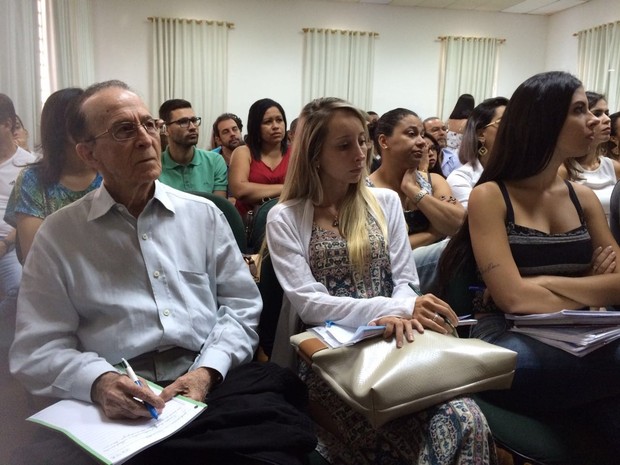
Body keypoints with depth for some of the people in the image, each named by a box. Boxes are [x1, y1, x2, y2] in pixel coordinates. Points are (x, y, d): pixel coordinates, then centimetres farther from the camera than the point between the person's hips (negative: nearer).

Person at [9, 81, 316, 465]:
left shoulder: (204, 214, 10)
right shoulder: (58, 235, 6)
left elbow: (242, 305, 9)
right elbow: (38, 348, 3)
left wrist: (206, 371, -8)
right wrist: (99, 381, -17)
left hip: (215, 384, 2)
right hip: (123, 406, -1)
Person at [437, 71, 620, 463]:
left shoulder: (583, 197, 14)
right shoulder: (490, 196, -4)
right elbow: (515, 298, -14)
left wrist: (544, 282, -9)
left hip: (576, 346, 5)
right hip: (511, 349, -5)